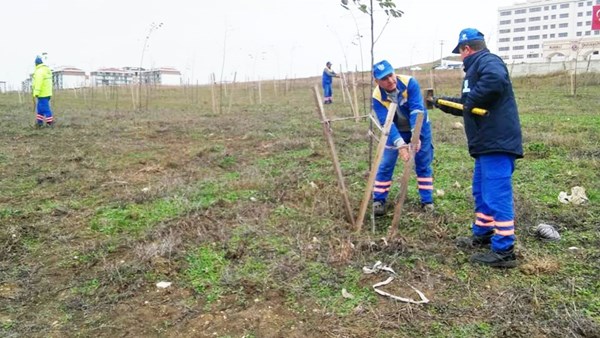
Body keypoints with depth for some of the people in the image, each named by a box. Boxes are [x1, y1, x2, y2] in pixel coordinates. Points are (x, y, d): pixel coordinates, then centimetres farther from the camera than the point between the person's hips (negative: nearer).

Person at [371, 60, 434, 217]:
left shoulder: (409, 82, -29)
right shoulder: (377, 97, -25)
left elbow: (417, 110, -36)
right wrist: (400, 144, -46)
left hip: (419, 128, -1)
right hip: (396, 131, 1)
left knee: (423, 164, 2)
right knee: (385, 165, -1)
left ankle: (427, 201, 15)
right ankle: (378, 200, 12)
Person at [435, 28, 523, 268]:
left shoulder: (487, 60, -9)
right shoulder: (475, 67, 23)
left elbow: (496, 79, -34)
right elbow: (467, 107, 31)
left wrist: (472, 99, -22)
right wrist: (442, 103, 39)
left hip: (497, 143, -11)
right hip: (487, 143, 11)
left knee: (497, 196, -8)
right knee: (481, 192, 21)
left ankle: (504, 252, -1)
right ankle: (482, 235, 35)